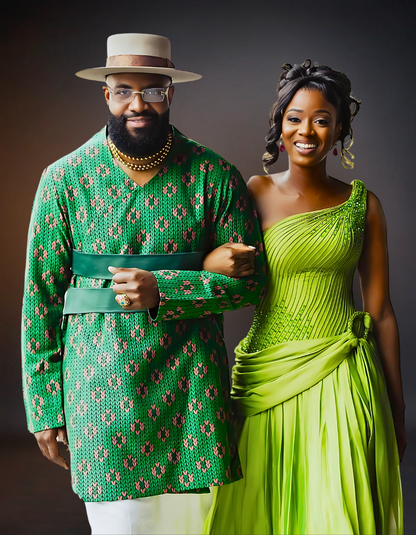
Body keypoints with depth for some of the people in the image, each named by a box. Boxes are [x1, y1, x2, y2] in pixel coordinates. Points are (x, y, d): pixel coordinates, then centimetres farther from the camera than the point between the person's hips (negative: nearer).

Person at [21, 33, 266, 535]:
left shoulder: (213, 175, 0)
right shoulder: (65, 179, 0)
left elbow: (250, 277, 0)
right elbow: (41, 295, 2)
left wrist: (162, 290, -16)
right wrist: (43, 404, 1)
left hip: (191, 383, 1)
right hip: (102, 386, 0)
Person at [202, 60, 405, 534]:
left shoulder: (362, 203, 4)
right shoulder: (254, 193, 1)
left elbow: (380, 310, 7)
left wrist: (396, 407, 8)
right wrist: (221, 263, -18)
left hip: (344, 382, 0)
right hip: (269, 378, 0)